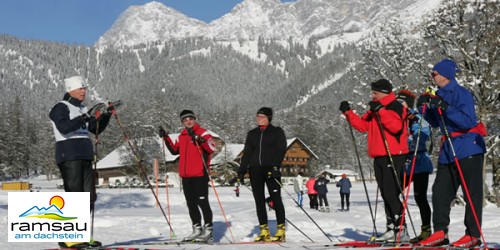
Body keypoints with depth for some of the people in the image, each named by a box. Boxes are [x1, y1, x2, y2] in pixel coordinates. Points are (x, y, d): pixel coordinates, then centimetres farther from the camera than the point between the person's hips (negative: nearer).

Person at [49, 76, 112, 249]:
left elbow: (96, 129, 21)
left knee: (89, 197, 6)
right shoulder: (61, 107, -4)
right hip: (69, 156, -8)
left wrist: (106, 116, 6)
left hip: (85, 157, 8)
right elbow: (64, 127, -21)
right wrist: (85, 117, -28)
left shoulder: (82, 110, 20)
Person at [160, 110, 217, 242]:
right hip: (186, 176, 7)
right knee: (191, 204, 11)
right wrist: (166, 138, 16)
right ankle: (197, 229, 20)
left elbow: (212, 148, -17)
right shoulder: (181, 136, 16)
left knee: (202, 202, -7)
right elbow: (174, 150, 24)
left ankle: (208, 230, -1)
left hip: (200, 174, -7)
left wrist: (200, 139, -30)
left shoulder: (203, 133, -4)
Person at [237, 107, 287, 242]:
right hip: (255, 169, 4)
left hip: (271, 170, -4)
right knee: (259, 200, 3)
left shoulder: (277, 132, 4)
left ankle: (281, 230, -1)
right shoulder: (252, 133, 16)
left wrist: (275, 166, -17)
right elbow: (247, 153, 15)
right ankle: (264, 230, 8)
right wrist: (242, 170, 5)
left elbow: (281, 150, -5)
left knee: (276, 199, -5)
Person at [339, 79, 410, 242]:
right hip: (379, 157, 9)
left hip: (394, 156, -9)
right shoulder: (375, 109, 19)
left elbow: (396, 126, -22)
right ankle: (392, 228, 15)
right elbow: (362, 125, 17)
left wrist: (380, 111, -24)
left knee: (391, 193, -13)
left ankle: (401, 230, -9)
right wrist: (348, 112, 9)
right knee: (385, 194, 9)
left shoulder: (395, 107, -6)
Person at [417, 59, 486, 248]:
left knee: (472, 192, -1)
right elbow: (436, 123, 19)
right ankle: (440, 232, 8)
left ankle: (473, 235, 4)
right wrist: (426, 108, 2)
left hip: (468, 148, -8)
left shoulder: (461, 93, -12)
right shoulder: (439, 95, 12)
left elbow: (468, 121, -21)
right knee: (440, 191, 4)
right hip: (448, 150, 8)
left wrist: (445, 107, -28)